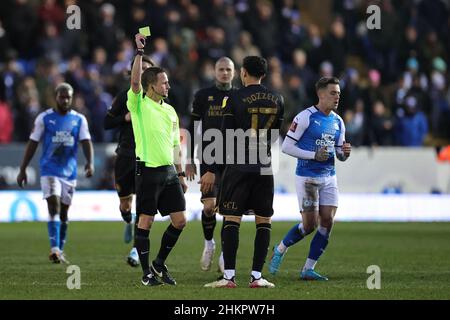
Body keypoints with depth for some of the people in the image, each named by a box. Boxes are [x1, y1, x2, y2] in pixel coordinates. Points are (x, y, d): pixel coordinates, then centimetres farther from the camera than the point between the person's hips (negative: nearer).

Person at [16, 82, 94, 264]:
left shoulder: (79, 119, 5)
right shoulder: (44, 118, 0)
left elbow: (86, 142, -3)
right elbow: (32, 144, 3)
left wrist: (90, 162, -22)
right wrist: (22, 170, 3)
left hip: (69, 172, 3)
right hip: (49, 171, -3)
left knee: (64, 213, 10)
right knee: (54, 207, -17)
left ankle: (60, 251, 21)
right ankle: (54, 249, -22)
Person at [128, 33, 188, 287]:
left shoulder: (170, 110, 16)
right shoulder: (139, 105, -2)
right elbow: (135, 82, -22)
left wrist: (181, 174, 17)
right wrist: (140, 52, -22)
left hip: (169, 171, 6)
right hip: (148, 170, -6)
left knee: (180, 220, 2)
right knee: (145, 221, -3)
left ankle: (160, 264, 19)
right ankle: (147, 273, 5)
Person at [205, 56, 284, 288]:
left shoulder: (235, 99, -6)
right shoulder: (277, 100, 6)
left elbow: (226, 135, -6)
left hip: (238, 166, -3)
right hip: (264, 167, 3)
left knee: (231, 219, -1)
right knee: (264, 221, 8)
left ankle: (229, 276, -7)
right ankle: (257, 276, 5)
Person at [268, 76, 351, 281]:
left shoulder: (338, 122, 9)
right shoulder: (305, 117, -12)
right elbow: (286, 146, -12)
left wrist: (345, 153, -7)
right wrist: (314, 155, -20)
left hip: (329, 177, 6)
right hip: (307, 177, -6)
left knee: (327, 222, -3)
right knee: (310, 224, -7)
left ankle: (308, 269, 6)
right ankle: (280, 250, 19)